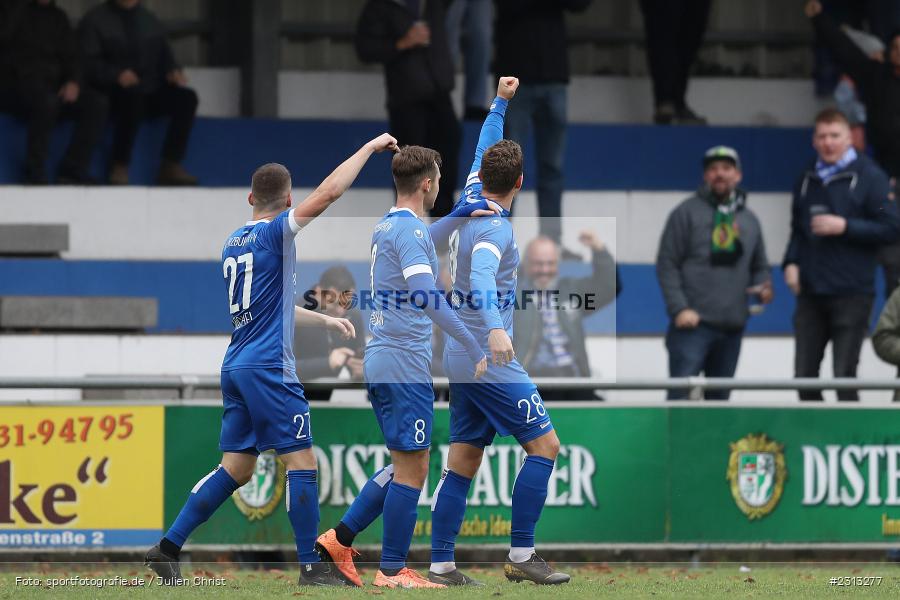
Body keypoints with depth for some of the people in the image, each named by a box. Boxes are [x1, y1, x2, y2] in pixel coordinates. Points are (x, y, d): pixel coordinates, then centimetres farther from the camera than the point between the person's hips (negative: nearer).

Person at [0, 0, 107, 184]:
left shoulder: (57, 17, 19)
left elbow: (71, 57, 13)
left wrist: (73, 82, -7)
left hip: (52, 87, 6)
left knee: (97, 104, -18)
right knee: (47, 100, -38)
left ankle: (72, 171, -21)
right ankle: (35, 174, -30)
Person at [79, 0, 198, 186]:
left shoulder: (150, 21, 22)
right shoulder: (96, 19, 4)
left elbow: (164, 56, 21)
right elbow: (88, 63, -7)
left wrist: (173, 71, -3)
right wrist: (115, 75, -25)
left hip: (151, 91, 5)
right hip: (114, 92, -5)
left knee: (186, 97, -20)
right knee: (133, 98, -38)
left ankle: (171, 166, -23)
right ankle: (119, 168, -28)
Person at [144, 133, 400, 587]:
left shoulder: (233, 243, 17)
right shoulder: (275, 233, -7)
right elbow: (329, 192, -13)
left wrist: (325, 321, 37)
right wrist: (370, 147, -3)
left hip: (237, 366, 8)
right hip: (269, 368, -8)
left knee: (236, 469, 10)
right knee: (302, 462, -4)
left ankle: (168, 548, 6)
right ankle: (311, 567, -4)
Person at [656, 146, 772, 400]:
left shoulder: (749, 219, 15)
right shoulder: (687, 213, -1)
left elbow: (759, 267, 22)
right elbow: (667, 264, -4)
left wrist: (762, 288, -2)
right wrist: (680, 308, -14)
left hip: (732, 326, 5)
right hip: (692, 322, -5)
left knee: (719, 396, 12)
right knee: (681, 393, -14)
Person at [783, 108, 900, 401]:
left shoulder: (869, 177, -3)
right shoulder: (807, 181, 14)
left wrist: (845, 226, -15)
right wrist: (791, 262, 6)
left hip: (851, 293, -5)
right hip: (811, 292, 5)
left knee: (844, 377, -6)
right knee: (804, 375, 5)